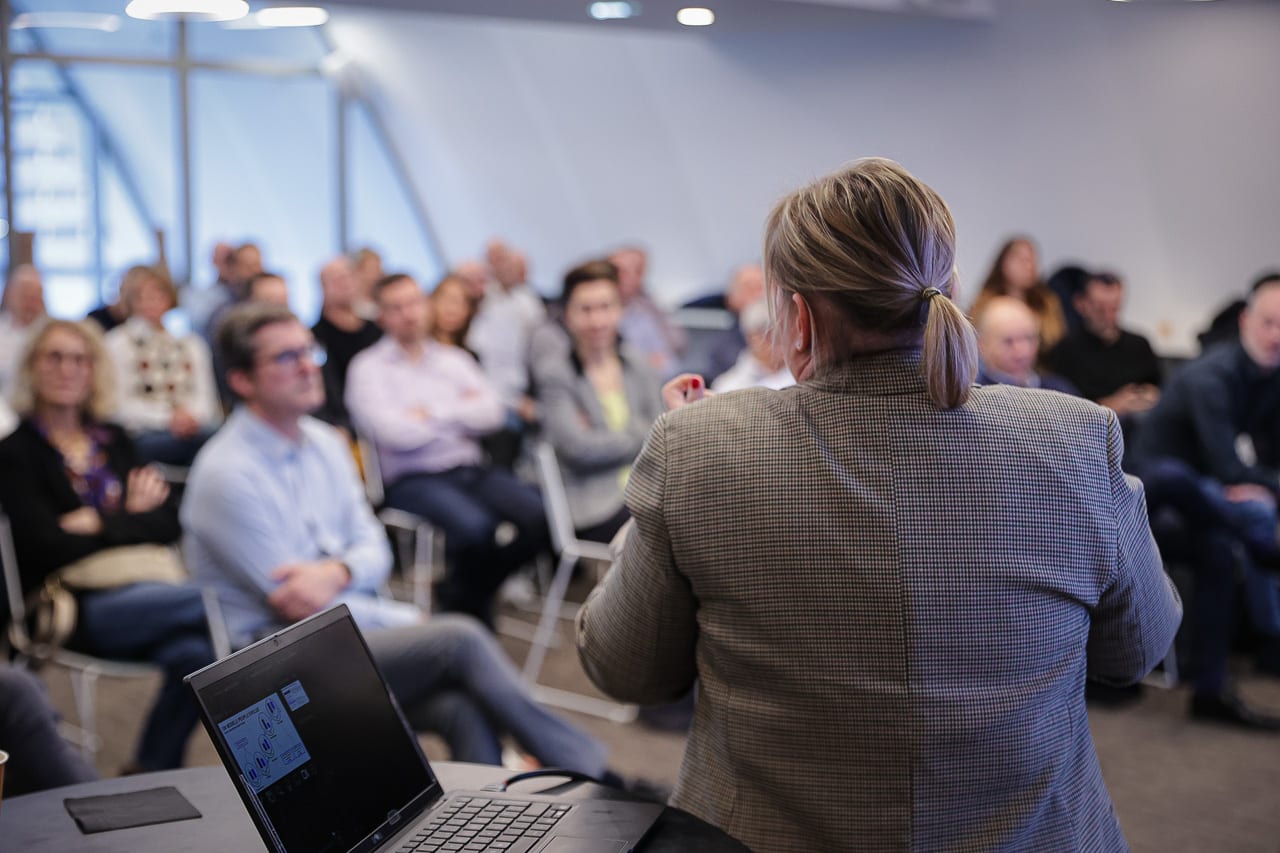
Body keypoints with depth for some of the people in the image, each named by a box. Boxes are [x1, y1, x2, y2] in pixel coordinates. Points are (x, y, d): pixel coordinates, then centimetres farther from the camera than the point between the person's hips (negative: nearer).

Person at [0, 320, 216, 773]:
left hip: (139, 590, 5)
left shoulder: (113, 440, 19)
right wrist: (132, 518, -4)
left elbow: (169, 524, 11)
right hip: (77, 611, -4)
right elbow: (49, 547, -8)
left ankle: (149, 776, -8)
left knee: (192, 653, -30)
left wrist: (103, 524, -4)